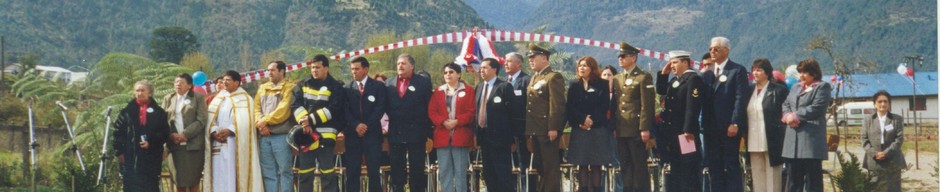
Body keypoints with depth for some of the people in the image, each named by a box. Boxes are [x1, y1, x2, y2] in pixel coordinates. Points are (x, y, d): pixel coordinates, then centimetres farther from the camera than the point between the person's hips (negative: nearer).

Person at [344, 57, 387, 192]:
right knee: (352, 171, 0)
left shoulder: (378, 86, 5)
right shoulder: (347, 88, 10)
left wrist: (367, 125, -12)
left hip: (372, 133, -2)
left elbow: (380, 108, -3)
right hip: (352, 134, 2)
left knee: (374, 171, -2)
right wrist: (356, 125, -13)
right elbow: (345, 111, 2)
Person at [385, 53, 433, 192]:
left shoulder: (423, 82, 1)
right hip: (396, 134, 3)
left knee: (417, 170, 1)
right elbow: (386, 107, 13)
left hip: (416, 134, -3)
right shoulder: (389, 84, 9)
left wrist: (427, 133, -5)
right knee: (396, 170, 6)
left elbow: (429, 108, -1)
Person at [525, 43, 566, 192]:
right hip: (535, 130, 9)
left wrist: (553, 128, -21)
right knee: (540, 167, 13)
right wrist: (529, 131, 14)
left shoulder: (554, 77, -8)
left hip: (547, 131, -9)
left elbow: (557, 105, -15)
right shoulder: (533, 78, 19)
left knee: (550, 166, -4)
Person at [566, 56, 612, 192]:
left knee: (596, 164, -3)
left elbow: (605, 106, -2)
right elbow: (570, 107, 3)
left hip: (598, 129, -2)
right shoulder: (574, 86, 12)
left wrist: (592, 120, -13)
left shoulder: (602, 85, 6)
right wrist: (583, 119, -12)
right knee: (582, 164, -1)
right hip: (579, 130, 2)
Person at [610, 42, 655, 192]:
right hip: (621, 131, 6)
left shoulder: (643, 78, -3)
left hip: (636, 130, -6)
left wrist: (645, 128, -16)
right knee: (625, 165, 7)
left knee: (639, 165, -2)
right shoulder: (616, 79, 17)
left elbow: (647, 105, -9)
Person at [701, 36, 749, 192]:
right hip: (711, 128, 6)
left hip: (730, 127, -6)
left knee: (732, 165, -3)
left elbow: (741, 98, -10)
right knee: (714, 166, 6)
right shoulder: (707, 74, 16)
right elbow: (703, 100, 13)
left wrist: (735, 123, -17)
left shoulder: (738, 71, -2)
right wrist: (704, 124, 2)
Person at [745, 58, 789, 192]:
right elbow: (744, 115, 19)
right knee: (757, 177, 8)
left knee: (772, 179, -1)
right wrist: (744, 135, 10)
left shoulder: (779, 90, -4)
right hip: (754, 144, 6)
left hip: (772, 143, -6)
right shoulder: (750, 90, 13)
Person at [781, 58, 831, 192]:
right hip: (793, 140, 7)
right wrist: (787, 116, -6)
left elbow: (816, 108, -12)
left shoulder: (822, 87, 0)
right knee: (793, 176, 9)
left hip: (811, 139, -7)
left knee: (812, 177, -4)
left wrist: (795, 116, -11)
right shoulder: (795, 87, 23)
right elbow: (786, 104, 16)